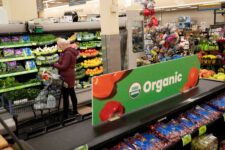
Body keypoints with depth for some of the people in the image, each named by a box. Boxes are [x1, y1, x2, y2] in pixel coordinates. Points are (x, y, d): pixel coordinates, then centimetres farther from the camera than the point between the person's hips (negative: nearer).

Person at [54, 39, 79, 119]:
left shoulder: (67, 53, -18)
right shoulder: (71, 51, 13)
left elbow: (64, 67, -20)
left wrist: (55, 65, -8)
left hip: (66, 77, -10)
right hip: (71, 75, 10)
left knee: (65, 96, -4)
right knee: (72, 94, 17)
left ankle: (65, 115, 4)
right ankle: (75, 111, 29)